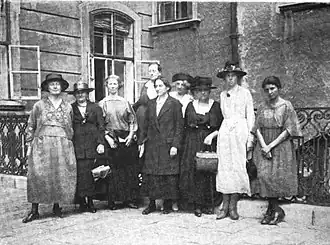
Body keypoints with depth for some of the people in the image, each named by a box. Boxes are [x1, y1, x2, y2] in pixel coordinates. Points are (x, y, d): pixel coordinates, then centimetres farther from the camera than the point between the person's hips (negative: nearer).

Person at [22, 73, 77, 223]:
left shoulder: (68, 107, 12)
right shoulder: (39, 105, 7)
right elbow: (31, 126, 9)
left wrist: (69, 143, 9)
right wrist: (29, 145, 3)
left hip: (63, 145, 2)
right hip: (42, 143, -2)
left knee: (61, 175, 0)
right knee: (37, 174, -9)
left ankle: (56, 206, 15)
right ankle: (34, 210, -2)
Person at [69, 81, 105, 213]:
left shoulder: (95, 108, 12)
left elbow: (101, 127, 8)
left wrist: (101, 143, -3)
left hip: (92, 146, 1)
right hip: (76, 146, 0)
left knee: (90, 173, -2)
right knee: (80, 173, -6)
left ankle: (90, 201, 7)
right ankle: (82, 201, 4)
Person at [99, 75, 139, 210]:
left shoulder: (125, 102, 12)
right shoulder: (102, 104, 7)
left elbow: (133, 120, 11)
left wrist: (131, 135, -3)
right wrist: (107, 137, -10)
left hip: (127, 139, 2)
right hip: (112, 139, -2)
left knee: (131, 169, 0)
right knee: (115, 170, -3)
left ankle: (130, 199, 9)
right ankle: (112, 201, 6)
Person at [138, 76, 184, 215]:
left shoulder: (174, 104, -2)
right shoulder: (150, 104, 12)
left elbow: (179, 126, -5)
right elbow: (146, 125, 15)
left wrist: (175, 145, -11)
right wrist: (141, 142, 8)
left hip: (167, 145, -4)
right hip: (152, 146, 4)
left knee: (168, 175, 0)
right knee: (150, 175, 5)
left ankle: (168, 204, 13)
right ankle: (152, 204, 16)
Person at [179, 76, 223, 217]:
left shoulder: (216, 106, 6)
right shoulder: (190, 106, 11)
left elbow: (221, 126, 2)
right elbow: (185, 125, 11)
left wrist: (212, 135, -12)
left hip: (211, 142, -1)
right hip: (193, 142, 1)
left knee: (209, 172, -3)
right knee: (193, 171, -5)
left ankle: (209, 203, 7)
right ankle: (198, 204, 1)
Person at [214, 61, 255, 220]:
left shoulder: (245, 93, 4)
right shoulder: (222, 95, 14)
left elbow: (250, 116, 2)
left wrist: (250, 136, -5)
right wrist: (215, 132, 7)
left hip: (240, 129, -3)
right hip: (225, 130, 3)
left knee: (238, 166, -4)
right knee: (224, 166, -1)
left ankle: (233, 206, 3)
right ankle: (225, 205, 4)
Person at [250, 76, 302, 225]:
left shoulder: (286, 106, -1)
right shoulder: (262, 107, 11)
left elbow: (288, 130, -7)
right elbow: (257, 128, 6)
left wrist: (271, 145, -13)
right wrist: (264, 146, -10)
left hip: (281, 146, -3)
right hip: (264, 147, 3)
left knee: (276, 177, -7)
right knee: (264, 176, -7)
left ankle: (272, 210, 7)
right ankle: (276, 210, 5)